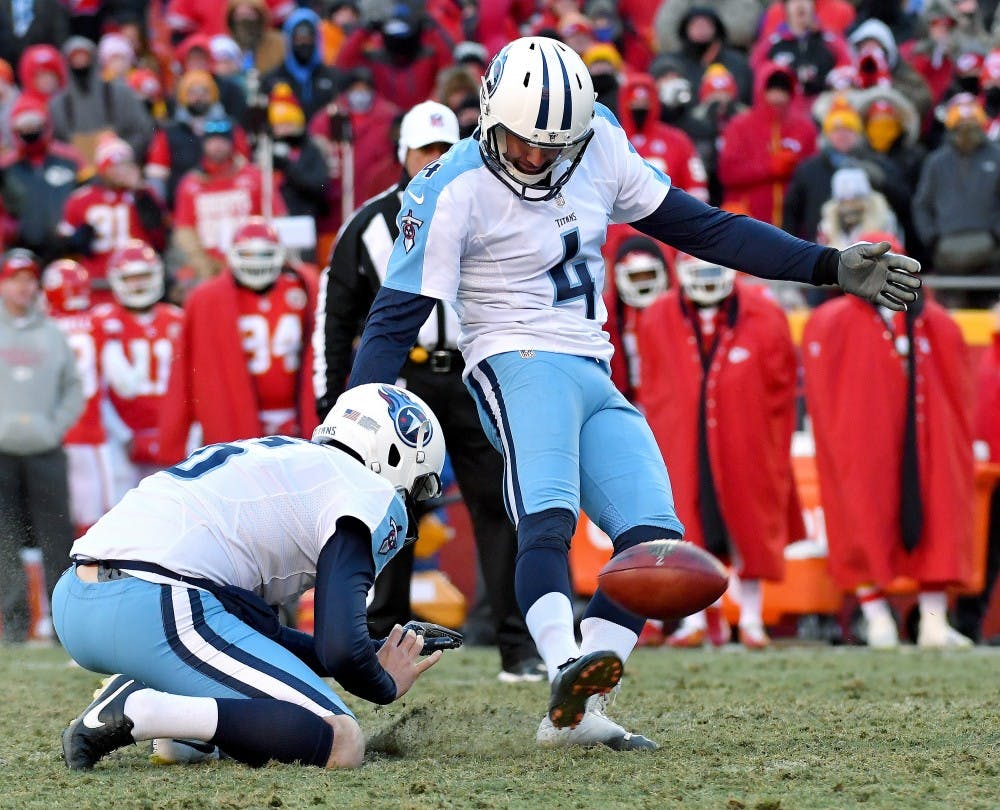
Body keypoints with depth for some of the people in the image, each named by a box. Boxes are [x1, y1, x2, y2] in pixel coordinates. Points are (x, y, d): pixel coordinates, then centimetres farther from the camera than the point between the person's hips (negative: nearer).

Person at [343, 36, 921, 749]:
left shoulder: (599, 147, 6)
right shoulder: (454, 190, -9)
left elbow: (700, 228, 14)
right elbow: (396, 319, -9)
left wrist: (831, 267, 11)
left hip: (594, 381, 7)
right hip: (520, 364, -6)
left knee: (655, 539, -8)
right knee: (548, 518, -31)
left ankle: (574, 714, -12)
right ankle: (569, 672, -52)